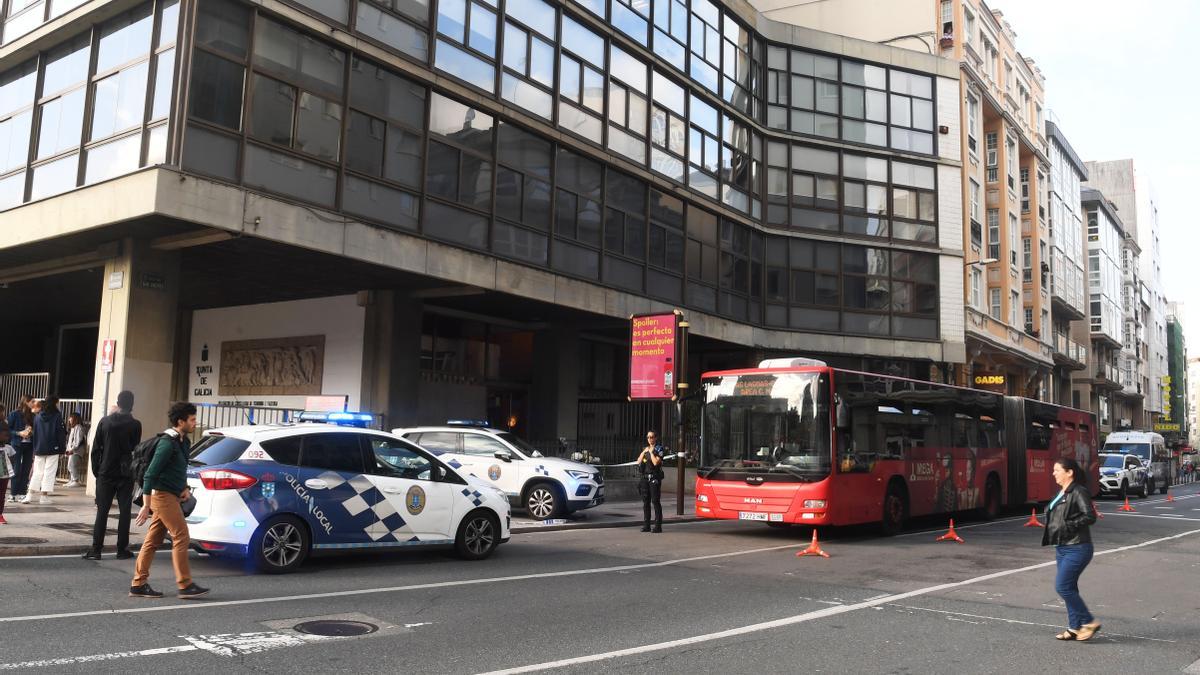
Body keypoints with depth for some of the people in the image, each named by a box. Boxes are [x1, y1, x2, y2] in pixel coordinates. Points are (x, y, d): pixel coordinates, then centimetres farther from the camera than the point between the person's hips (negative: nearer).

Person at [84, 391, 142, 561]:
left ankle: (96, 549, 4)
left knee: (102, 512, 6)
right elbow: (135, 448, 1)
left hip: (106, 473, 2)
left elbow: (96, 449, 1)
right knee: (125, 512, 5)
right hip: (125, 475, -1)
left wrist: (96, 470, 8)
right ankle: (122, 550, 6)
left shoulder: (105, 421, -2)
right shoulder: (135, 424, -7)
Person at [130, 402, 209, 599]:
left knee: (152, 540, 11)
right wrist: (146, 505, -20)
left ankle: (138, 584, 16)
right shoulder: (168, 443, -17)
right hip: (164, 496, -9)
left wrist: (185, 489, 7)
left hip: (171, 496, 9)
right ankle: (185, 585, -5)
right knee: (181, 537, -8)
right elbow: (150, 474, -19)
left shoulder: (182, 442, 13)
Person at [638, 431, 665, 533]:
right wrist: (644, 452, 0)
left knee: (655, 502, -7)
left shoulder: (659, 449, -3)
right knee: (646, 502, 7)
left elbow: (656, 462, -17)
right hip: (645, 478, 7)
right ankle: (647, 525, 13)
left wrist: (651, 452, -10)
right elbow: (638, 461, 8)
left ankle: (658, 525, -6)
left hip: (654, 478, -7)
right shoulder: (645, 449, 17)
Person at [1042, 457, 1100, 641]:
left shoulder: (1079, 492, -14)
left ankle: (1089, 622, 3)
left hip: (1076, 549, -9)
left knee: (1063, 587, -10)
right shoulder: (1063, 493, 14)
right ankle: (1075, 628, 18)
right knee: (1068, 588, 12)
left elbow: (1090, 517, -22)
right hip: (1062, 548, 10)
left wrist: (1068, 526, -23)